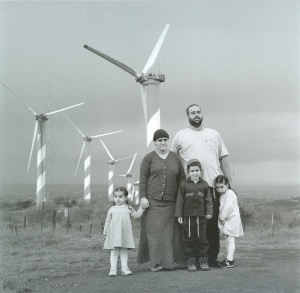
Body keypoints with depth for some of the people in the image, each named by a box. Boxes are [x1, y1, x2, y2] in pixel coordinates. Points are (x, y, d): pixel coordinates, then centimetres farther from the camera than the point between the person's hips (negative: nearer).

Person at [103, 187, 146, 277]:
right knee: (114, 251, 0)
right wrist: (105, 232, 8)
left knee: (124, 251, 6)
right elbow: (108, 221, 10)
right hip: (114, 233, -1)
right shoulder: (112, 209, 5)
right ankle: (113, 269, 1)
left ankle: (124, 267, 12)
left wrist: (141, 208, 4)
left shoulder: (128, 209, 8)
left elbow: (136, 215, 11)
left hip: (125, 233, 1)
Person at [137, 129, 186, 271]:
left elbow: (181, 179, 11)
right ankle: (155, 262, -4)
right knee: (154, 230, -5)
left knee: (169, 231, 1)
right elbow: (142, 179, -1)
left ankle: (169, 260, 8)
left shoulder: (175, 158, 11)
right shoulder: (148, 158, 3)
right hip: (153, 200, -2)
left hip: (170, 201, 3)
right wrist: (143, 197, -9)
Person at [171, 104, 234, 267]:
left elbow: (223, 159, 15)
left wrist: (230, 182, 9)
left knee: (213, 224, 2)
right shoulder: (180, 136, 10)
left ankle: (212, 258, 9)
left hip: (213, 185, 2)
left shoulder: (214, 134, 16)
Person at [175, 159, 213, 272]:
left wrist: (209, 212, -8)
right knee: (189, 239, 4)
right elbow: (179, 201, 1)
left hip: (201, 216, 1)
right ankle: (191, 260, 12)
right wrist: (179, 215, -4)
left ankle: (202, 259, 16)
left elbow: (208, 200, 5)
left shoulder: (204, 185, 5)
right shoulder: (184, 185, 1)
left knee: (202, 238, 5)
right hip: (188, 216, -1)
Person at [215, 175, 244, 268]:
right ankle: (229, 258, 19)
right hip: (227, 220, 10)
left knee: (230, 239, -10)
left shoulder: (230, 193, -14)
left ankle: (230, 260, -11)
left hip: (232, 219, -10)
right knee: (228, 240, 12)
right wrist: (221, 219, 8)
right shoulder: (222, 195, 16)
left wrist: (222, 217, -19)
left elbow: (228, 206, -23)